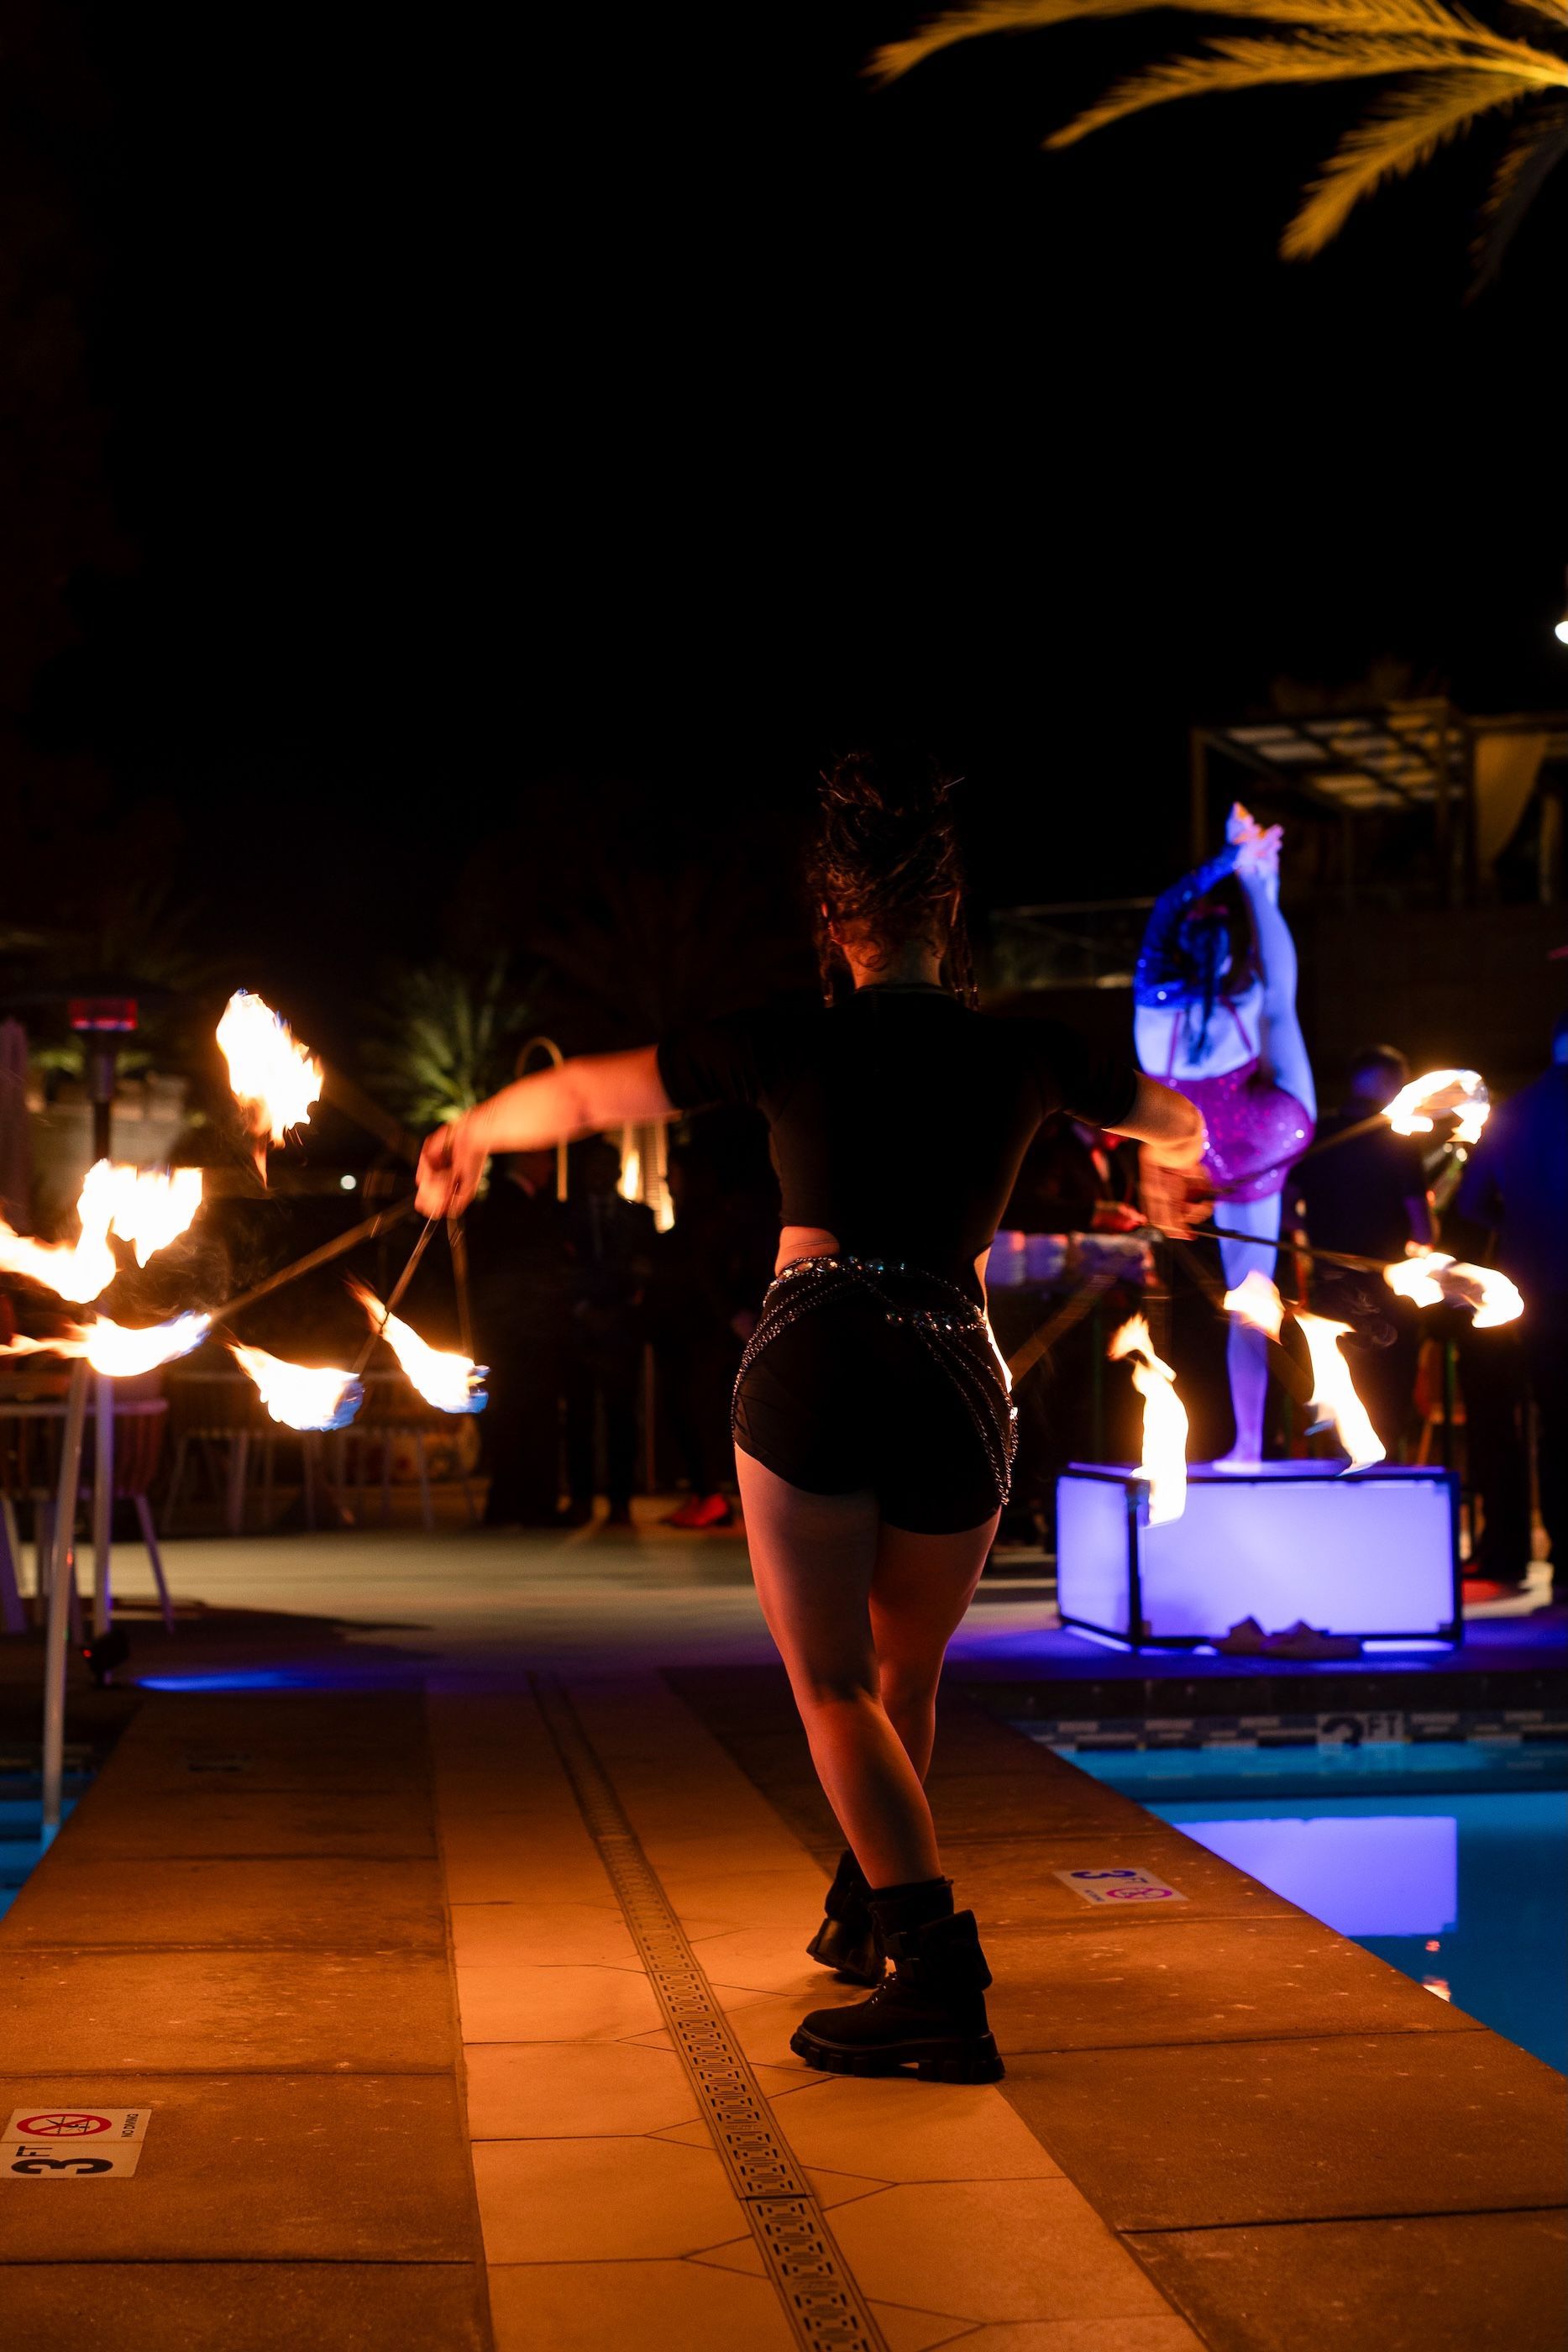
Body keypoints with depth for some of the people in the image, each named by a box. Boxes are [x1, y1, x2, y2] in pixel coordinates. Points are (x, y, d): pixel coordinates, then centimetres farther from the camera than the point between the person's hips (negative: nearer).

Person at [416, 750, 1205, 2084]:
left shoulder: (794, 1044, 0)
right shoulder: (1023, 1053, 7)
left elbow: (580, 1096, 9)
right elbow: (1181, 1127, 27)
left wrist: (467, 1136, 28)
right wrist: (1174, 1158, 51)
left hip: (815, 1365, -3)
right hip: (959, 1380, 4)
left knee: (835, 1684, 1)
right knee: (906, 1680, 22)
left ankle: (940, 1970, -11)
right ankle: (868, 1912, 38)